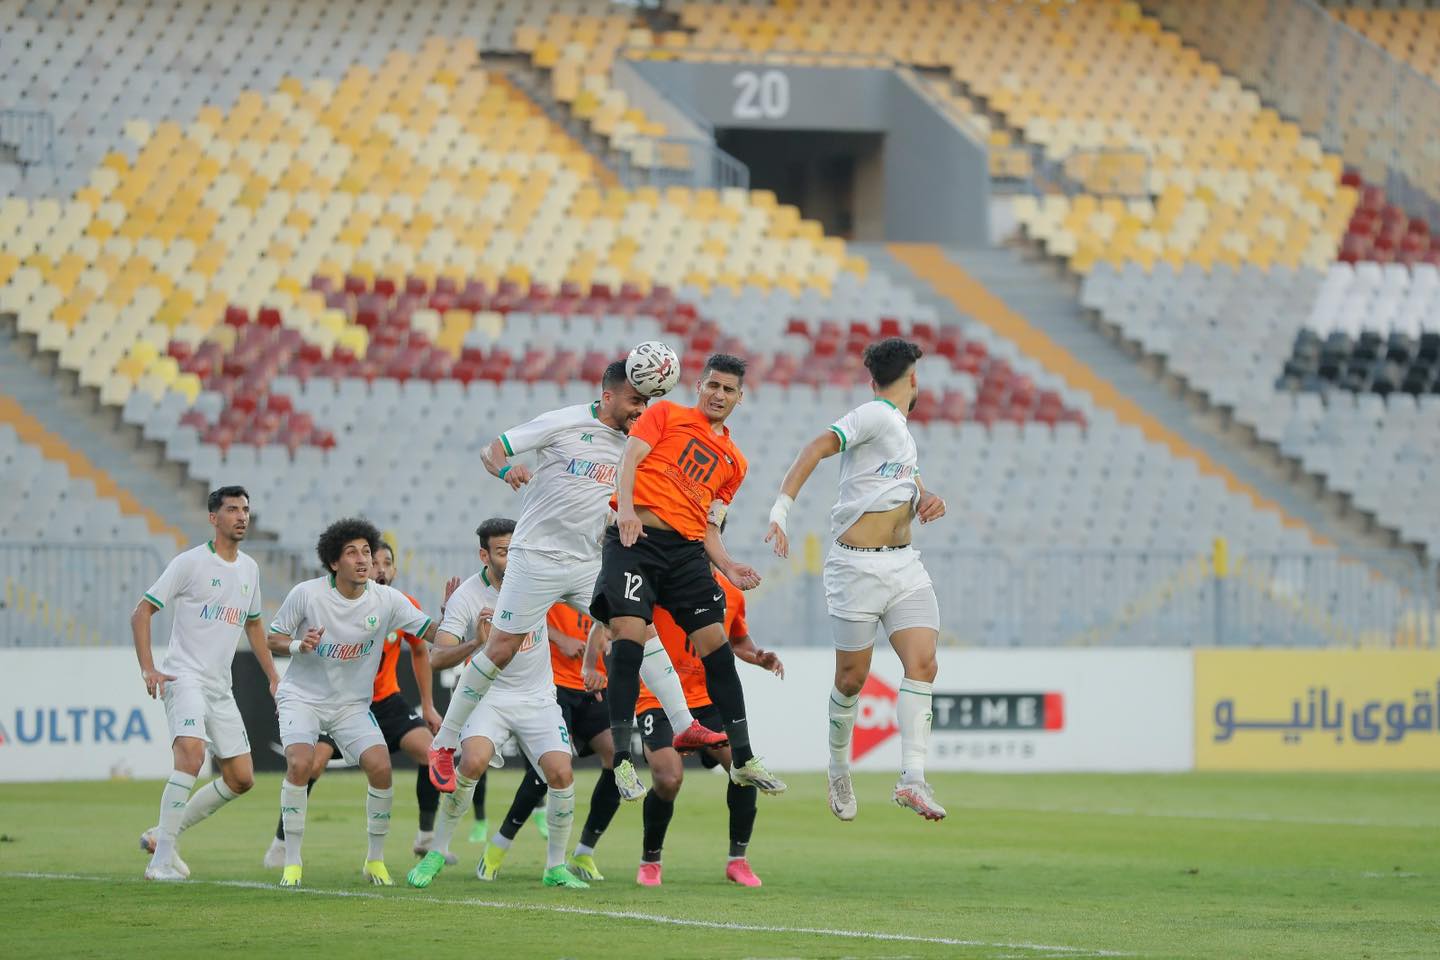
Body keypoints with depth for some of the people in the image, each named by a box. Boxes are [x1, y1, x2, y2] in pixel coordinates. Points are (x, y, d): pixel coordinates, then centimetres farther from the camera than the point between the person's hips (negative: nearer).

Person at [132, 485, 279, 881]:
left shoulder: (249, 569, 13)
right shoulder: (190, 563, -8)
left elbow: (253, 625, 28)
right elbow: (141, 613, -7)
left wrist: (273, 678, 22)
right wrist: (148, 668, -17)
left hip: (220, 687, 8)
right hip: (184, 678, -8)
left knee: (241, 779, 4)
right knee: (191, 754, -29)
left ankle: (164, 834, 17)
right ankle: (162, 859, -26)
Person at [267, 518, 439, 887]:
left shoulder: (386, 600, -9)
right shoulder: (306, 594, -13)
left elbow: (432, 633, -7)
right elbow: (272, 638, -2)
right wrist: (298, 645, -24)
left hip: (353, 704, 2)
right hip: (302, 697, -2)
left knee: (381, 767, -18)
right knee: (300, 764, -26)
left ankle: (375, 860, 3)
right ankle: (292, 862, -13)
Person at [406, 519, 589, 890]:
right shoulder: (466, 598, -14)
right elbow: (438, 656, -20)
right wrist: (475, 643, -40)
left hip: (538, 698, 3)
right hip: (489, 697, -3)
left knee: (561, 773, -16)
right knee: (473, 761, -28)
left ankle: (556, 866, 4)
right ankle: (437, 852, -9)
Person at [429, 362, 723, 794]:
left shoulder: (631, 443, 7)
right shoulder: (563, 424, -9)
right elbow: (492, 450, -8)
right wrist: (506, 469, -30)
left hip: (590, 562, 5)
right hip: (537, 558, -5)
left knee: (642, 626, -7)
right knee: (500, 649, -5)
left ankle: (684, 726, -4)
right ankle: (443, 746, 6)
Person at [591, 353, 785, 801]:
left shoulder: (734, 461, 22)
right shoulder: (666, 414, 10)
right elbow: (630, 458, -3)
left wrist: (728, 568, 4)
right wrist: (626, 507, -21)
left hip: (686, 549, 5)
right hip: (636, 539, -5)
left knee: (716, 643, -2)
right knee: (629, 635, -17)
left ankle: (743, 760, 6)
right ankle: (622, 761, -14)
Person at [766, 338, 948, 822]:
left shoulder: (901, 430, 16)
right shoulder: (874, 416, -11)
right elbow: (817, 448, -22)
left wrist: (929, 501, 3)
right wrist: (780, 510, -32)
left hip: (904, 565, 7)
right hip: (858, 567, -7)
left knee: (922, 663, -9)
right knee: (853, 677, 3)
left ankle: (913, 778, -13)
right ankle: (839, 770, 25)